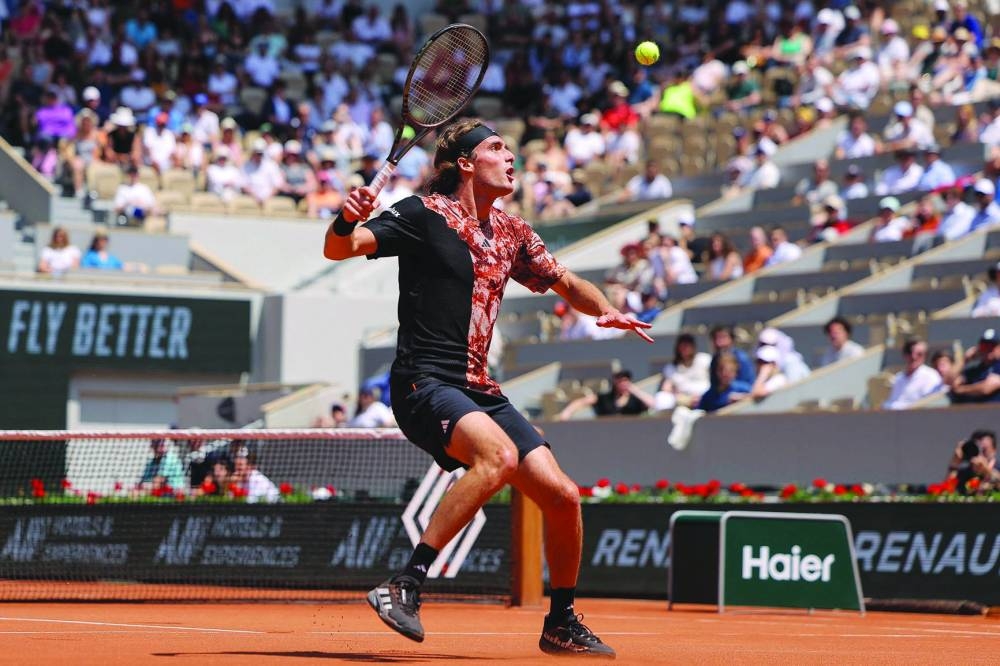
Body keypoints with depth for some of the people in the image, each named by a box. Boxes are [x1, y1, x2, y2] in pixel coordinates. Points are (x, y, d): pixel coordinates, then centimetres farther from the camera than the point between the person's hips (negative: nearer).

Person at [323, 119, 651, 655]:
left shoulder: (512, 234, 15)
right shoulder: (424, 214, -4)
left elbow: (567, 285, 28)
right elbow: (339, 249, -12)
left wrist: (606, 310, 7)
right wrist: (348, 220, -35)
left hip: (479, 391, 7)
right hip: (423, 384, -7)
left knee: (563, 496, 0)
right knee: (499, 455, -34)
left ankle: (561, 624, 21)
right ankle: (405, 586, -32)